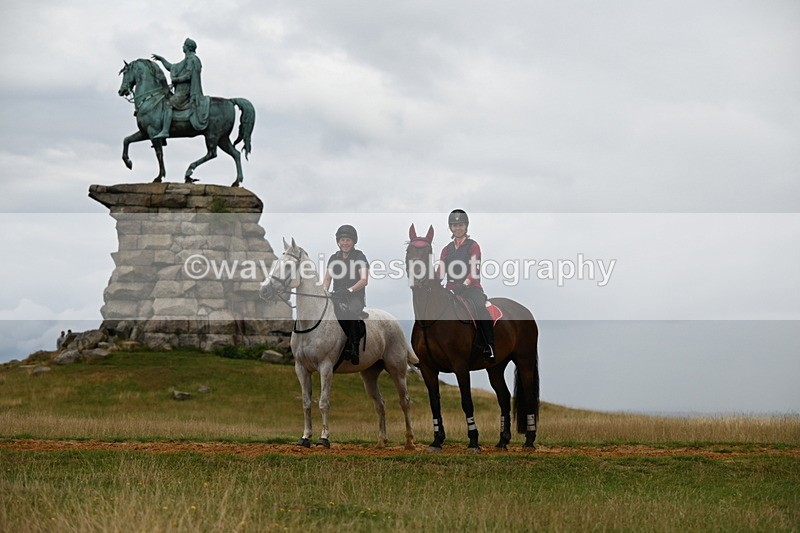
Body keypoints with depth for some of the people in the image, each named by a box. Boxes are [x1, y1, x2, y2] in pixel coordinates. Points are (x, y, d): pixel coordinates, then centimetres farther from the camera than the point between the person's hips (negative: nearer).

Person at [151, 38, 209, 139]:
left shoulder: (191, 59, -8)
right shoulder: (186, 60, 24)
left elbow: (188, 76, -18)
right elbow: (171, 67, 33)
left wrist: (176, 79, -10)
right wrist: (161, 59, 31)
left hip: (185, 90, -11)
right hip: (181, 90, 11)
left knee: (168, 104, -25)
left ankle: (165, 131, -35)